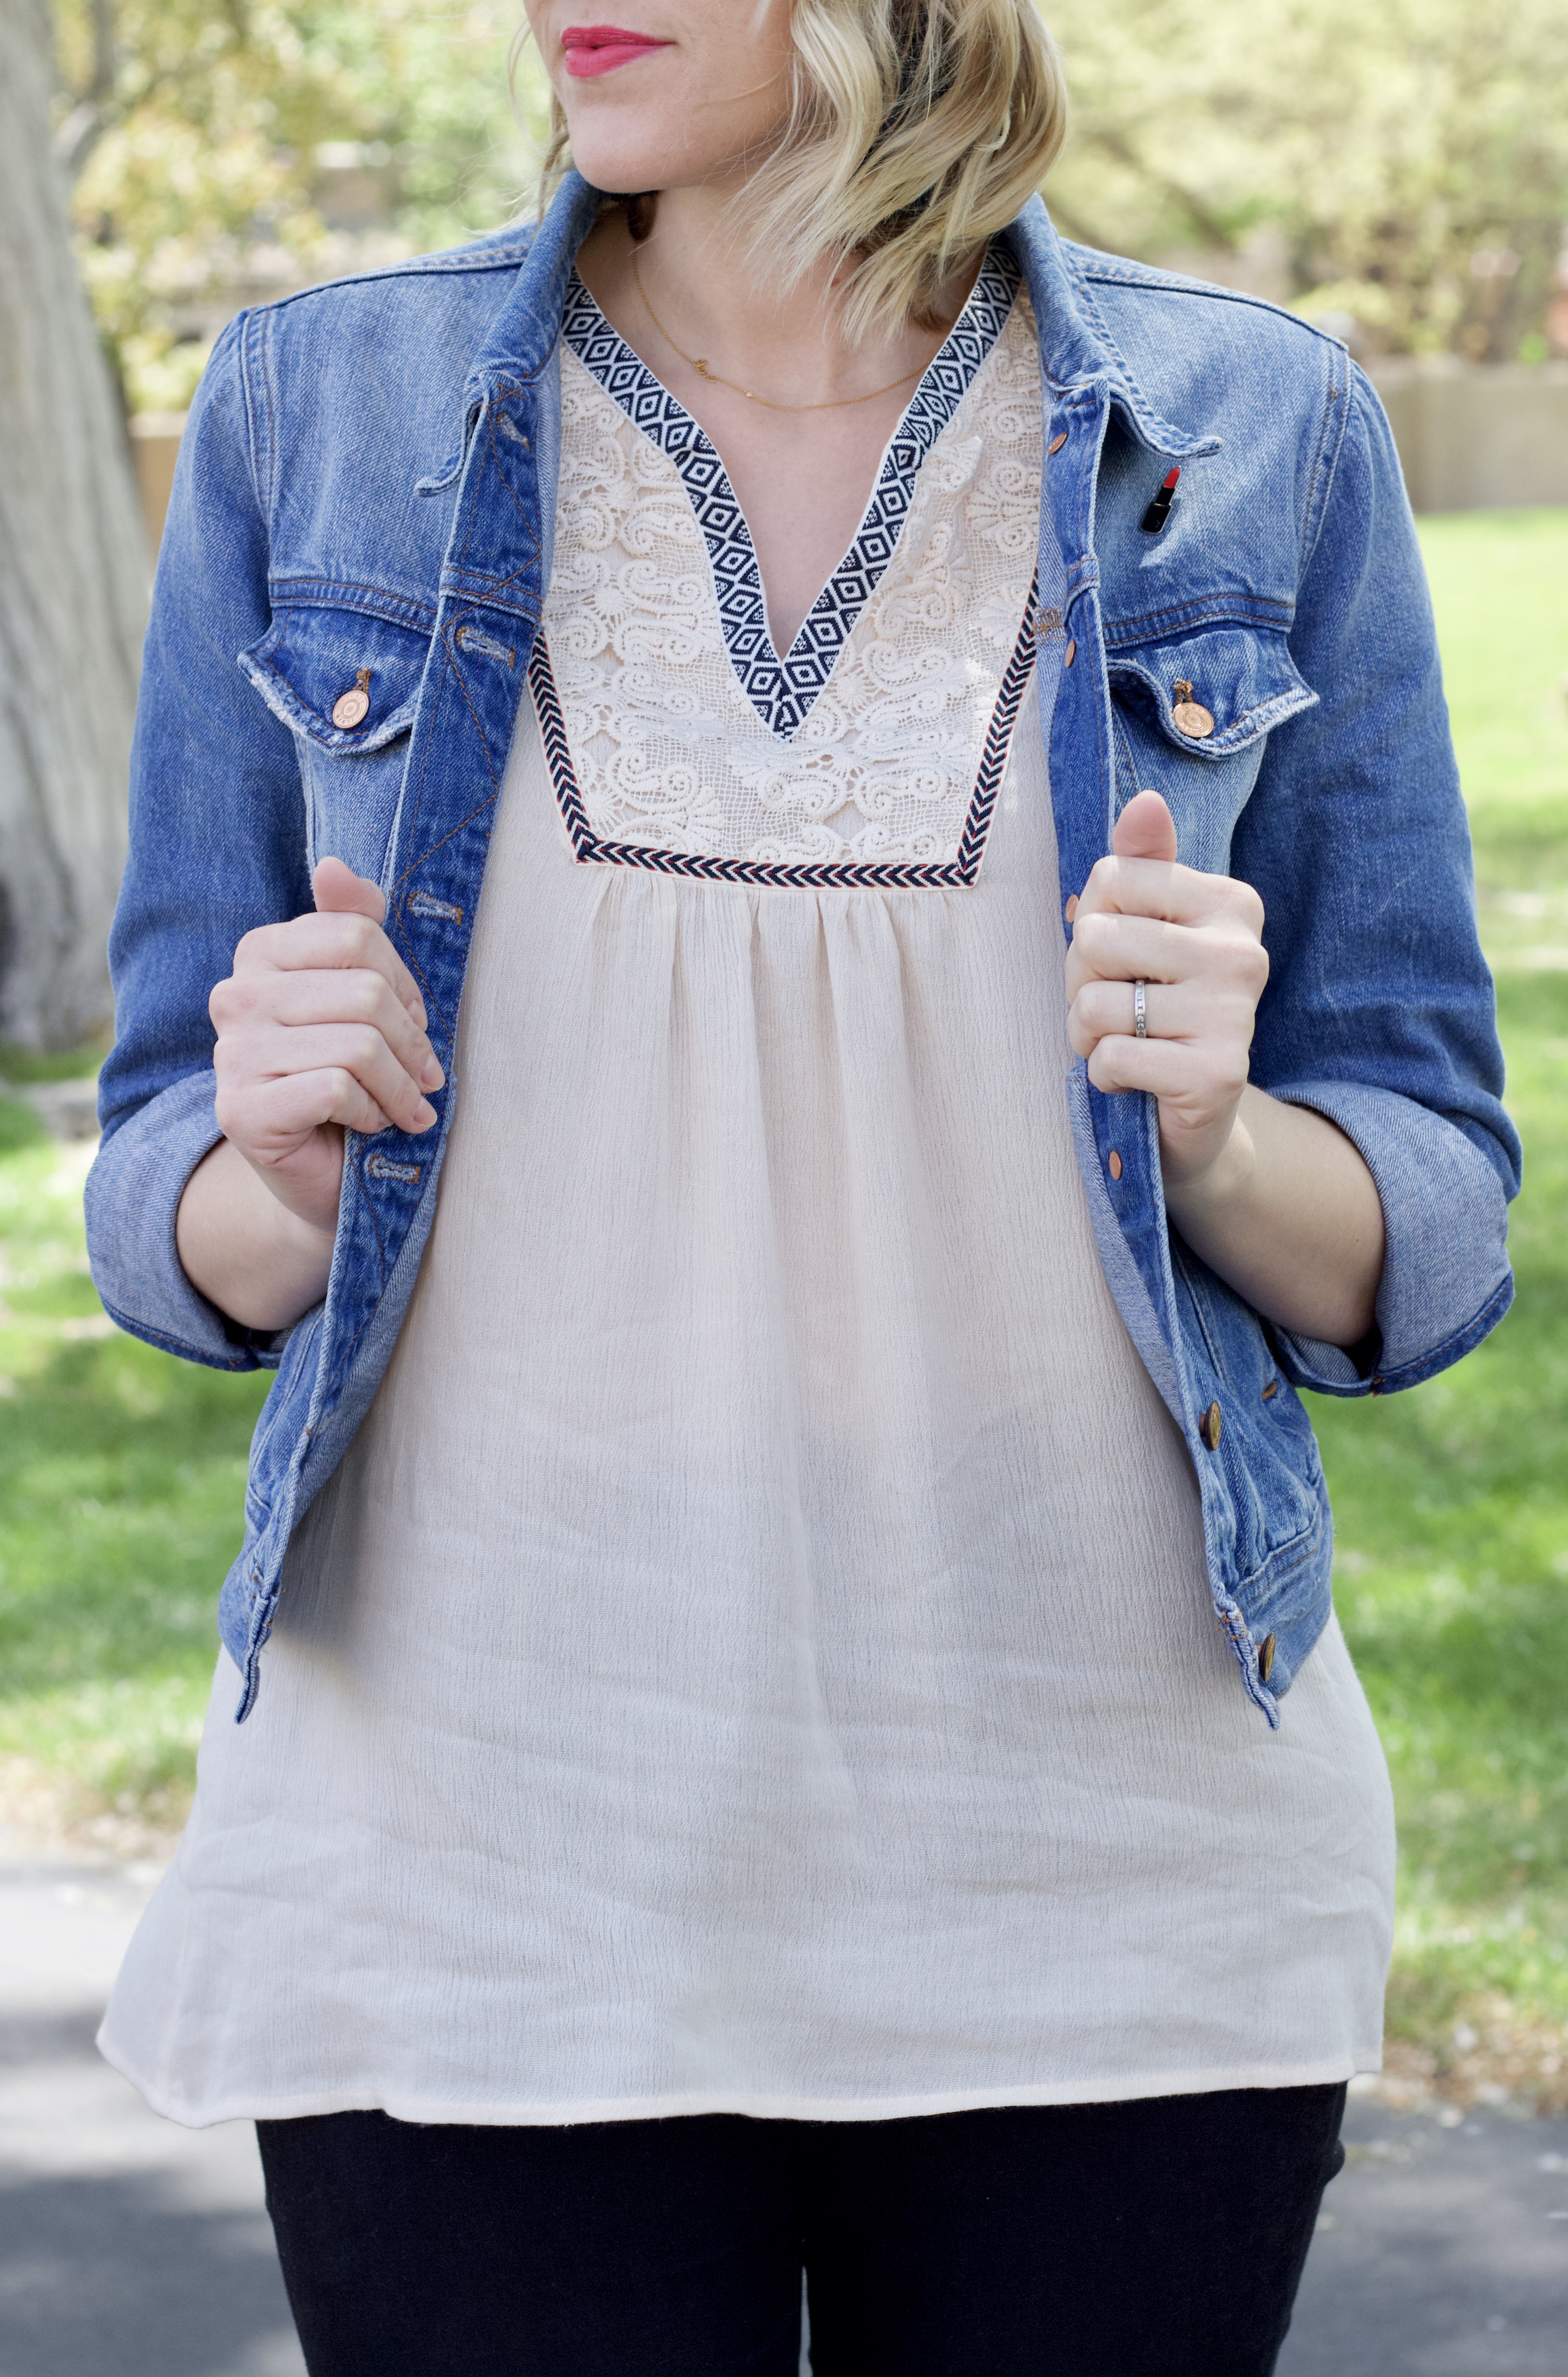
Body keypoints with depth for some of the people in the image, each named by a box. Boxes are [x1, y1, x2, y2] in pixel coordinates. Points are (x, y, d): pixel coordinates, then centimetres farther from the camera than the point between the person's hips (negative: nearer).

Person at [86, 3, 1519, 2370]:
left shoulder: (1253, 439, 0)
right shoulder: (320, 415, 1)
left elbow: (1427, 1247, 4)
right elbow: (179, 1230, 6)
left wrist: (1215, 1138, -17)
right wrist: (285, 1182, -15)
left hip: (1108, 1885, 0)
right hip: (477, 1888, 0)